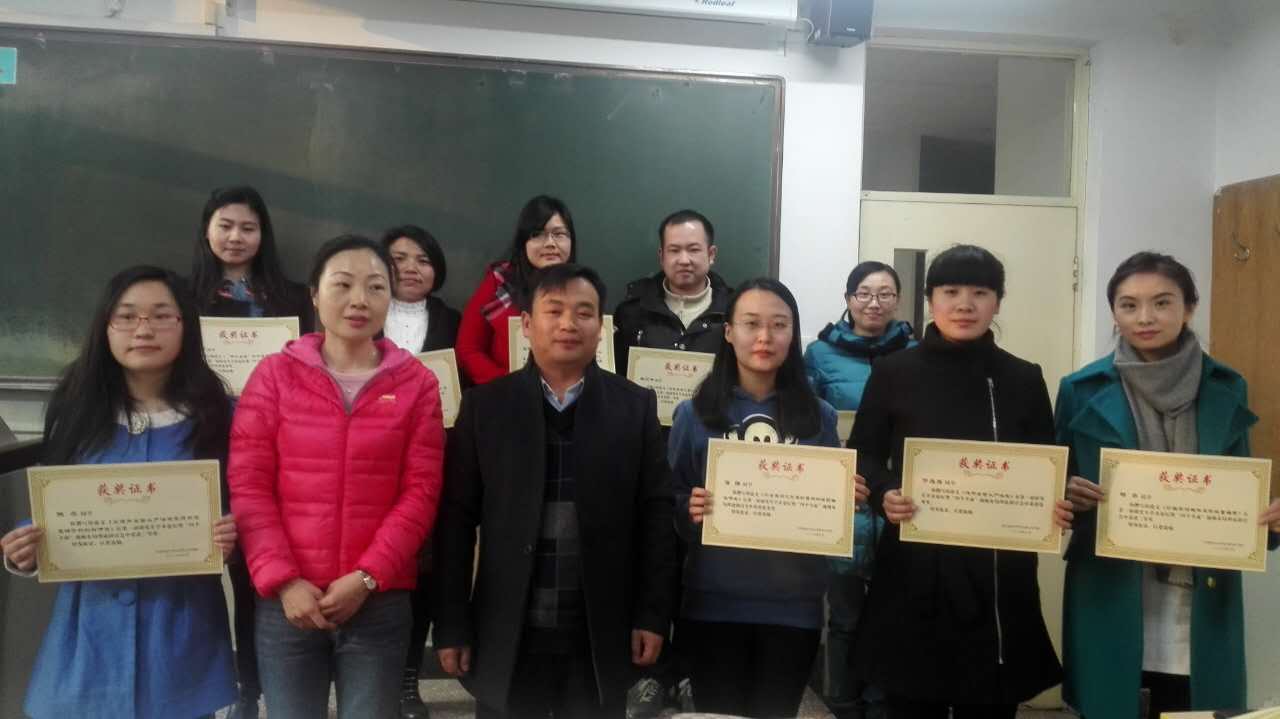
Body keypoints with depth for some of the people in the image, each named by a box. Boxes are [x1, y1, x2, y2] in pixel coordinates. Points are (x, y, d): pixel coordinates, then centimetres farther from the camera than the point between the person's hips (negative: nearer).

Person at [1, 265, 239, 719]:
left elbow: (242, 514, 1)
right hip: (91, 629, 2)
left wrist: (230, 539, -19)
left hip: (180, 628, -1)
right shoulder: (77, 411, 2)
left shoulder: (214, 414, -2)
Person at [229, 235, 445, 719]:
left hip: (380, 602, 0)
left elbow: (421, 492, -2)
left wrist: (366, 578, -10)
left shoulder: (416, 382, 3)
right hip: (287, 601, 0)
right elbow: (248, 486, -1)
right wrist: (282, 580, -9)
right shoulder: (275, 374, 3)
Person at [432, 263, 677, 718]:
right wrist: (452, 626, -3)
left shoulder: (635, 406, 1)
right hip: (505, 638, 0)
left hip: (600, 639, 0)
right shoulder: (484, 405, 0)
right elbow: (457, 519, -1)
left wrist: (653, 614, -3)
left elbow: (655, 514, 1)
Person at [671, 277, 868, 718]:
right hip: (713, 603, -1)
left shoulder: (819, 416, 3)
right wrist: (689, 511, -18)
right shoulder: (694, 413, -1)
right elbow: (670, 506, 2)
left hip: (793, 604, 1)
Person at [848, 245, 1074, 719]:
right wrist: (884, 495, -16)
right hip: (913, 572, -1)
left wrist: (1057, 506, -10)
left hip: (997, 576, 2)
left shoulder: (1024, 379, 7)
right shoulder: (892, 373, 2)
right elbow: (863, 458, 4)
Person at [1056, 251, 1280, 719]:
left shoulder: (1226, 389, 4)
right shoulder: (1082, 390, -1)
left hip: (1199, 601, 1)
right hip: (1110, 597, -1)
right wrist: (1072, 496, -17)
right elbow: (1059, 486, 4)